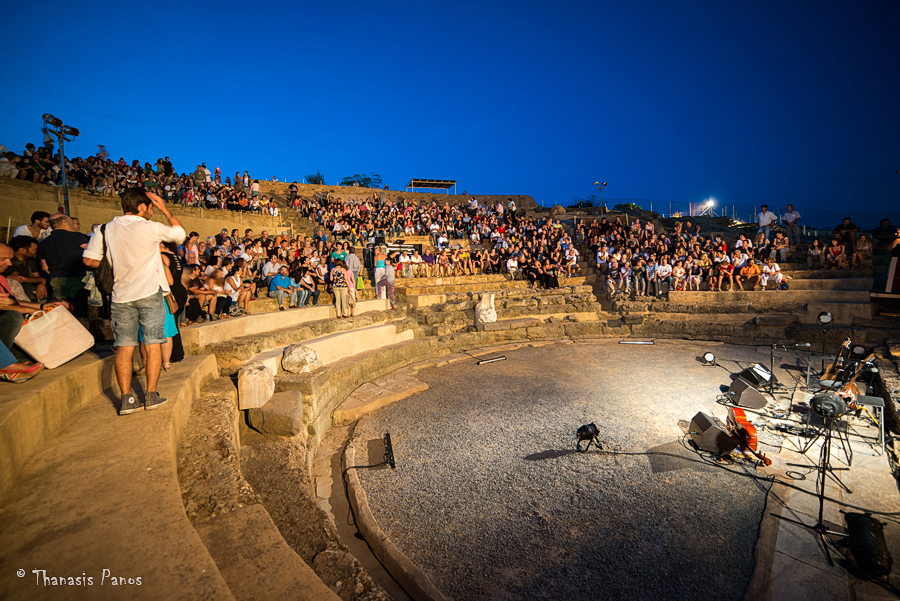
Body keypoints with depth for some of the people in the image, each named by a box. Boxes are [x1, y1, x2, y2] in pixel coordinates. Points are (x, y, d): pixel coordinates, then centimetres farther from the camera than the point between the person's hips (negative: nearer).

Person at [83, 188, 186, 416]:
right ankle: (151, 395, 5)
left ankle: (126, 399, 5)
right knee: (153, 344, 3)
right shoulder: (150, 228, -8)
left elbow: (89, 260, -1)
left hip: (121, 296, 3)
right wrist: (165, 209, 11)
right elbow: (180, 233, 7)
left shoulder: (105, 229, 2)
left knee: (124, 347, 6)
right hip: (149, 293, -3)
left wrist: (114, 264, 16)